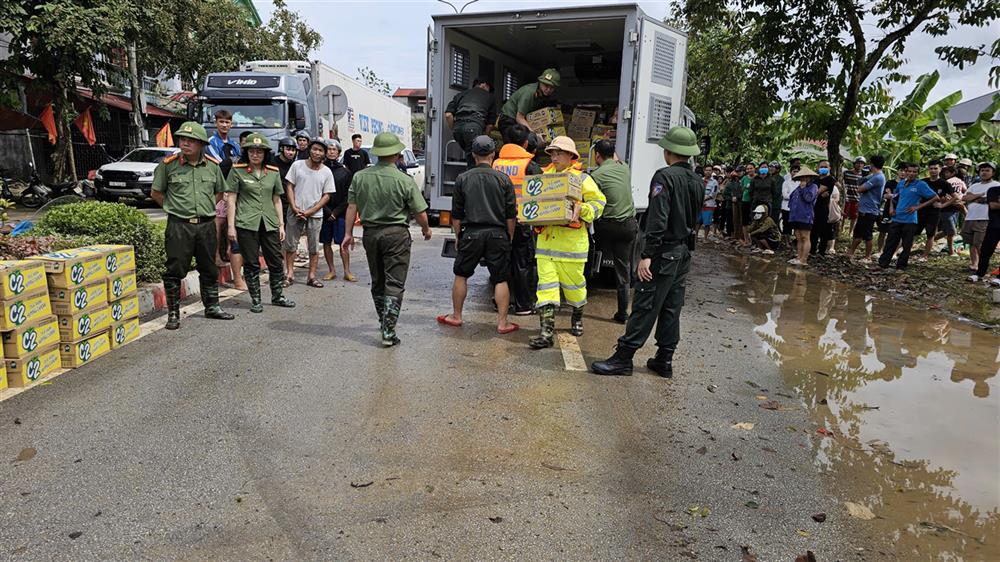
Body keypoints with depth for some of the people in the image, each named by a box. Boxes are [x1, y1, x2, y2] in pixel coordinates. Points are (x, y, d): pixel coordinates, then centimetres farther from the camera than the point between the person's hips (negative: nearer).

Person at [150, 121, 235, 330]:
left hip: (207, 225, 3)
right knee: (175, 270, 0)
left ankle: (212, 306, 27)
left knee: (209, 269, 13)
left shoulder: (212, 166, 5)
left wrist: (207, 208, 9)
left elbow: (219, 191, 20)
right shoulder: (168, 164, -3)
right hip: (179, 226, -3)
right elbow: (156, 193, 7)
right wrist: (173, 207, 2)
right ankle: (173, 313, 10)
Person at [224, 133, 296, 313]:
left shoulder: (274, 172, 10)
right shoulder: (237, 171, 0)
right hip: (246, 223, -3)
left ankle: (277, 296, 23)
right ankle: (255, 299, 15)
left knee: (276, 262, 7)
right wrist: (231, 225, -7)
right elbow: (230, 199, -1)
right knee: (251, 263, 3)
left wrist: (281, 224, 10)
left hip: (269, 223, 3)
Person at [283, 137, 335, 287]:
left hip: (315, 215, 0)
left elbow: (326, 196, -1)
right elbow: (289, 186, 2)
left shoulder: (327, 172, 0)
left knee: (314, 247, 6)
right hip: (295, 212, 0)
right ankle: (289, 274, 17)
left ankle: (311, 276, 15)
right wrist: (294, 208, -9)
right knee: (290, 245, 5)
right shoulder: (297, 165, 0)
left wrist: (309, 212, -10)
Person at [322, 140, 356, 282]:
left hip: (340, 213, -1)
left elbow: (348, 196, 1)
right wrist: (327, 211, -8)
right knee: (326, 243, 6)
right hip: (324, 213, 1)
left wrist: (336, 212, -7)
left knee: (343, 243, -2)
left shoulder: (345, 171, 3)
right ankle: (331, 271, 16)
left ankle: (347, 272, 4)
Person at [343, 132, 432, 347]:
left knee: (377, 281, 18)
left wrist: (349, 233, 10)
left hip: (370, 233, 5)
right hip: (396, 234, -4)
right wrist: (426, 229, 12)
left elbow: (352, 207, 2)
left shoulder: (360, 177, 1)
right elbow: (420, 213, -7)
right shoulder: (405, 181, -11)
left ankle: (384, 322, 33)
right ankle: (388, 332, -7)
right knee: (394, 284, -2)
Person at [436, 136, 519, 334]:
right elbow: (511, 215, 1)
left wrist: (458, 236, 16)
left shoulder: (462, 179, 2)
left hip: (471, 233, 0)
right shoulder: (503, 179, 1)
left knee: (461, 276, 15)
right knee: (501, 280, 6)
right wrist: (509, 238, 12)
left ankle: (456, 316, 25)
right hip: (497, 234, 0)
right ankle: (502, 323, 7)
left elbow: (456, 215, 6)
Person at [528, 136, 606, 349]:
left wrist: (582, 209, -18)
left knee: (573, 282, 10)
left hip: (572, 241, -3)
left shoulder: (582, 179, 0)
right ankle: (547, 332, -2)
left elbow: (599, 202, -1)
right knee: (546, 284, -3)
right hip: (546, 238, 3)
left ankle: (577, 316, 39)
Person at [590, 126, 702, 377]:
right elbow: (695, 219, 16)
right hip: (684, 251, 8)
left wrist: (647, 255, -22)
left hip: (664, 251, -8)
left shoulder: (665, 176, -14)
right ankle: (664, 360, 18)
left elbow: (658, 219, -22)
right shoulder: (696, 181, 11)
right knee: (671, 307, 11)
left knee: (645, 305, -6)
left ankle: (623, 358, -1)